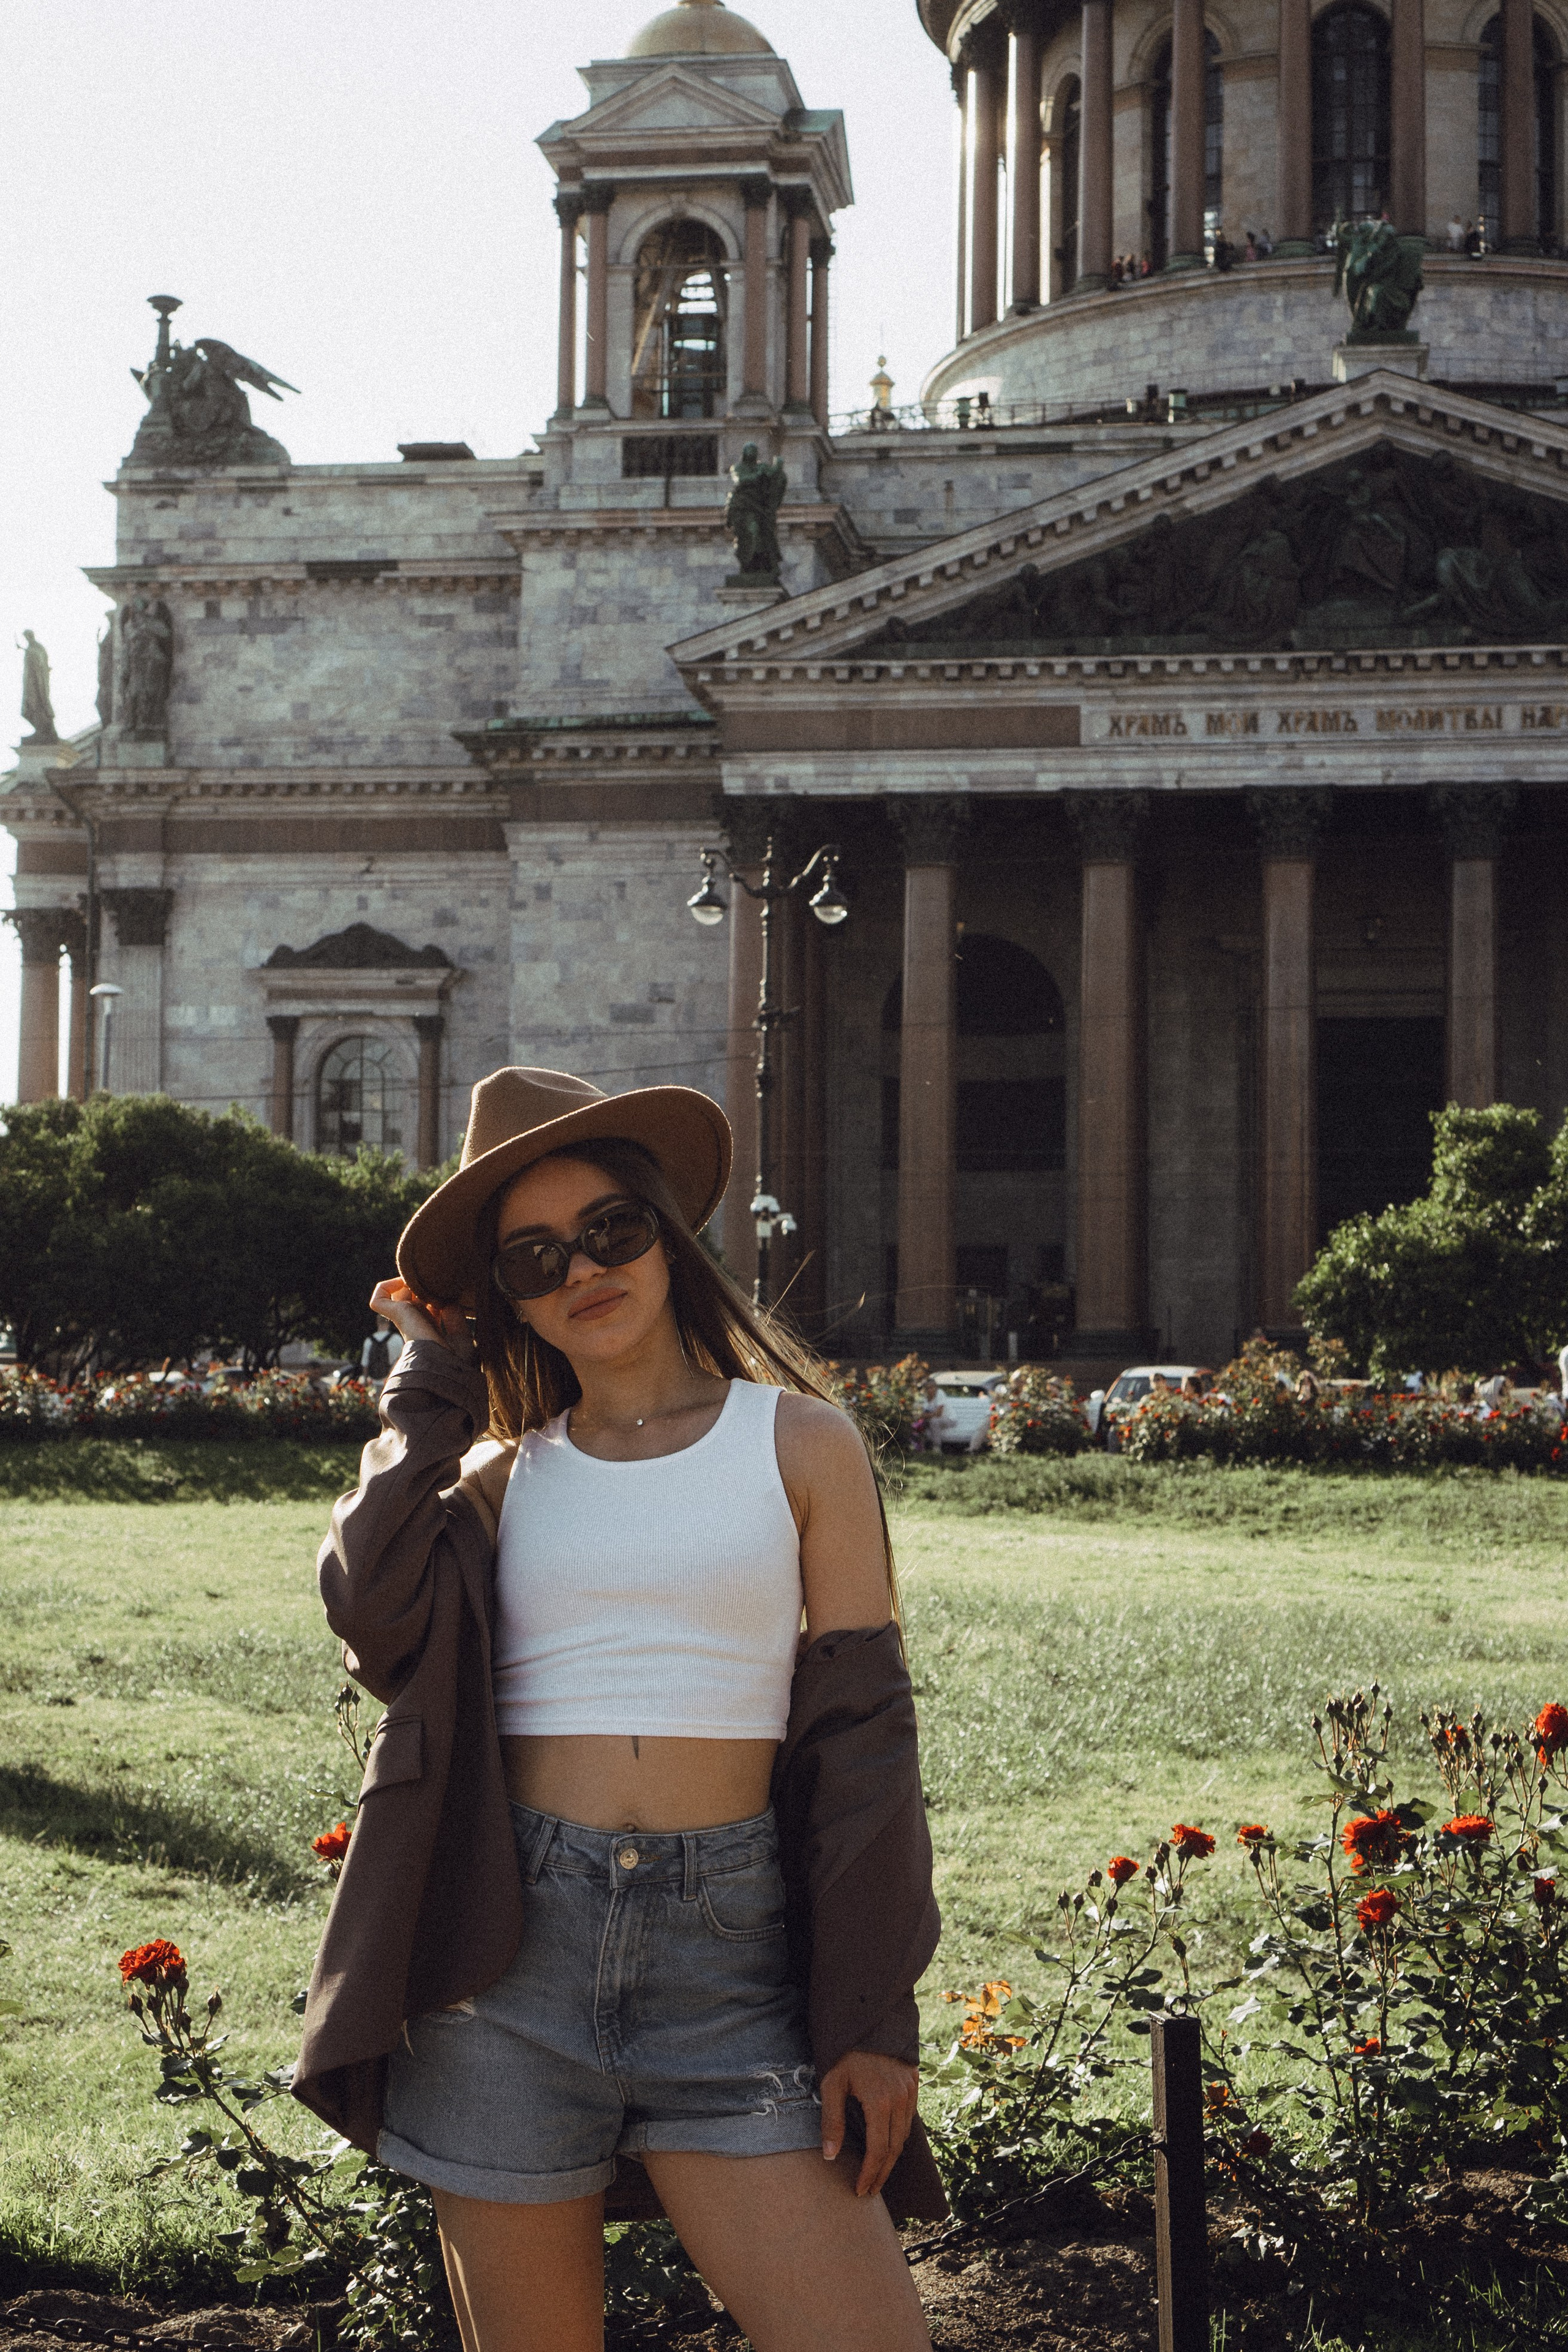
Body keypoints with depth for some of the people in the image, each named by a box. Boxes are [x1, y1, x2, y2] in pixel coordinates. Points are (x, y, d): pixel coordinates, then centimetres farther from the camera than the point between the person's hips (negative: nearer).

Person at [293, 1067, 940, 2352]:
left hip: (731, 1953, -1)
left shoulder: (800, 1441, 7)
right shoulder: (502, 1475, 12)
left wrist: (874, 2020, -4)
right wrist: (431, 1386, 5)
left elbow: (862, 1732, 3)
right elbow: (376, 1611, -10)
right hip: (512, 1943, 2)